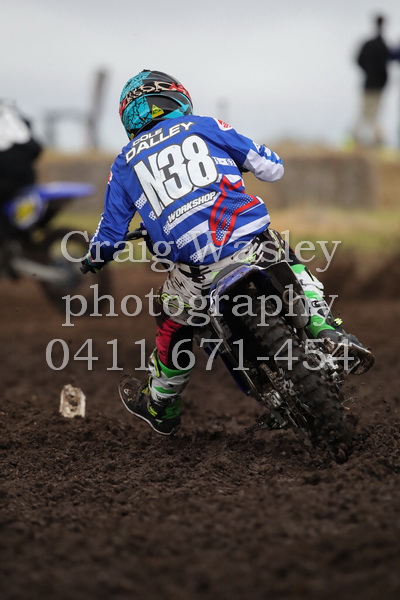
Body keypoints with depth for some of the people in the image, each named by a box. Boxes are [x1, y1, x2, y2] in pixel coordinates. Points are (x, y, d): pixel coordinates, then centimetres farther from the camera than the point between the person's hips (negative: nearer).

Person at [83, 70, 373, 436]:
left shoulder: (124, 165, 17)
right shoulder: (205, 127, 15)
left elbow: (111, 236, 19)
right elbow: (272, 168, 16)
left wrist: (95, 258, 42)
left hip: (196, 270, 0)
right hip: (254, 243, 0)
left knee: (174, 329, 26)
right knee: (292, 265, 32)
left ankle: (160, 408, 46)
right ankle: (325, 329, 11)